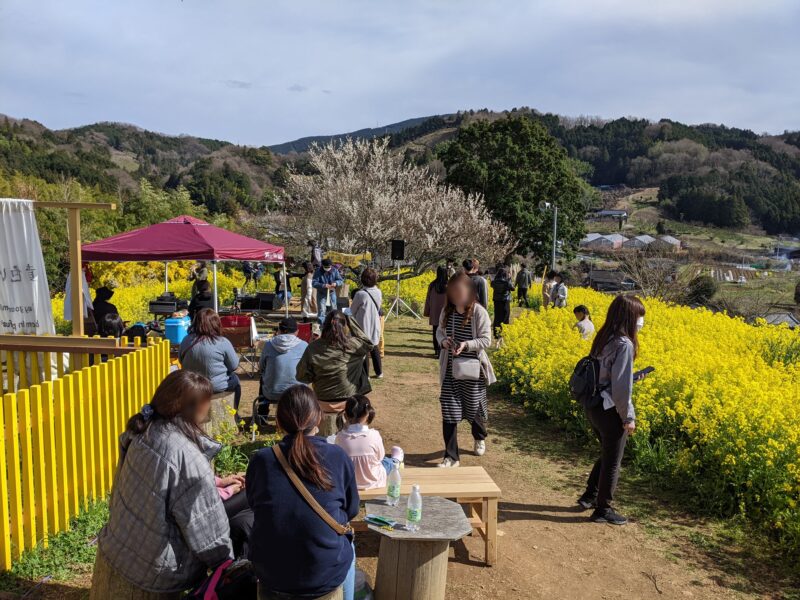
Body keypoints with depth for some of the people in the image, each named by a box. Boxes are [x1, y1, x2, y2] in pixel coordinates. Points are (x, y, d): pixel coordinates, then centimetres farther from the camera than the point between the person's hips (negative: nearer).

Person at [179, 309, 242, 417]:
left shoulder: (186, 340, -8)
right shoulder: (222, 342, -19)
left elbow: (181, 361, 8)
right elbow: (234, 365, -8)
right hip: (216, 387, -4)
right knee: (235, 379, 28)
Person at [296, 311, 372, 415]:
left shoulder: (313, 348, -12)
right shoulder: (350, 345, -15)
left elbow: (302, 376, -6)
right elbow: (368, 343, 5)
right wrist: (350, 321, 3)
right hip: (347, 403, -2)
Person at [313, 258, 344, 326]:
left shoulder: (334, 270, -4)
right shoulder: (318, 271, -12)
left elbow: (341, 280, -1)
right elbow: (314, 283, -18)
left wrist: (336, 283, -24)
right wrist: (323, 285, -32)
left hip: (331, 293, 3)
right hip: (321, 294, -3)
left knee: (333, 309, 11)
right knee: (322, 311, -8)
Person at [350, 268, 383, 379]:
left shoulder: (360, 294, -22)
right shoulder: (379, 293, -7)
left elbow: (352, 310, -7)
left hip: (363, 325, -5)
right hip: (375, 325, 5)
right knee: (375, 348, 19)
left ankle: (365, 374, 10)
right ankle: (379, 372, 27)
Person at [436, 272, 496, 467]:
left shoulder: (479, 312, -13)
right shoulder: (447, 311, 0)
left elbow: (486, 341, -12)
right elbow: (439, 332, 12)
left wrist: (466, 344, -28)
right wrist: (443, 340, -12)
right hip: (451, 370, 3)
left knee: (474, 407, 14)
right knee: (449, 412, -2)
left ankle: (480, 438, 47)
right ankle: (451, 457, 6)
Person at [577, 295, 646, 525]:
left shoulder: (603, 339, 5)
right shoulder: (624, 345, -21)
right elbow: (621, 386, -22)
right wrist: (629, 417, -14)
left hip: (594, 407, 8)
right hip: (610, 411, -8)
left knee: (607, 454, 25)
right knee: (612, 461, 8)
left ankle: (589, 496, 33)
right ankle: (603, 509, 21)